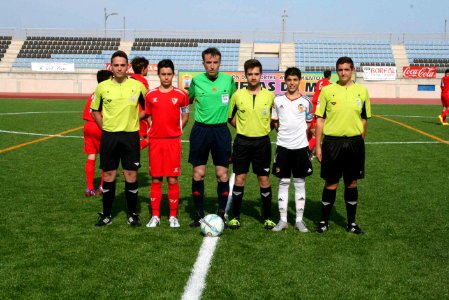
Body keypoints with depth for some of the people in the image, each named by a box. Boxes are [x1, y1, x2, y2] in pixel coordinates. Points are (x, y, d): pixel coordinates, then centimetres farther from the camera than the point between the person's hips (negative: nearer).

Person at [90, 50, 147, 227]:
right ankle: (106, 215, 18)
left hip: (131, 136, -1)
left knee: (131, 175, 2)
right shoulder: (102, 87, 0)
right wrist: (104, 128, 6)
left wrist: (135, 120, 4)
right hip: (109, 136, 1)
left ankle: (133, 215, 15)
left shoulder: (138, 86, -3)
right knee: (109, 175, 7)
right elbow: (95, 110, 13)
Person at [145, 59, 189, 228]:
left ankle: (173, 216, 10)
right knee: (155, 179, 4)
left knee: (172, 180, 0)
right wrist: (150, 132, 6)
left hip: (173, 141, -1)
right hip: (155, 141, 2)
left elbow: (185, 117, 11)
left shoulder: (181, 95, 1)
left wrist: (175, 131, 3)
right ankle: (155, 216, 13)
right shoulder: (150, 95, 5)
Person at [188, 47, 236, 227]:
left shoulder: (228, 80, 1)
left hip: (221, 130, 0)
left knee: (222, 174, 1)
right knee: (198, 173, 2)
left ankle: (222, 213, 13)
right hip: (200, 130, 0)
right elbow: (187, 100, 14)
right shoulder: (196, 81, 0)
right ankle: (199, 214, 13)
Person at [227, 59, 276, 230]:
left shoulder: (270, 96, -1)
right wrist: (242, 127, 3)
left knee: (264, 180, 4)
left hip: (262, 142, 0)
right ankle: (235, 217, 13)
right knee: (239, 179, 3)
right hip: (242, 142, 0)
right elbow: (230, 116, 11)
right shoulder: (238, 95, 0)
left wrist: (266, 127, 2)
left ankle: (267, 218, 15)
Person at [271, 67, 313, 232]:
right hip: (283, 146, 1)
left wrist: (299, 134, -4)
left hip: (301, 146, 0)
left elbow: (309, 125, 8)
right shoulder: (278, 100, 3)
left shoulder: (306, 101, 1)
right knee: (283, 183, 5)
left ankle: (299, 220, 13)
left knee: (300, 183, 6)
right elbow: (275, 122, 11)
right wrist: (285, 132, 0)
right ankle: (283, 220, 13)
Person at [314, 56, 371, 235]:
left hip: (354, 143, 2)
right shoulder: (327, 90, -1)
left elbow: (364, 119, 12)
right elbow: (320, 119, 1)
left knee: (352, 184, 9)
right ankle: (324, 222, 18)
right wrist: (318, 146, -2)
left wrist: (359, 142, 10)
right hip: (332, 142, -2)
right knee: (331, 184, 4)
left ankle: (351, 223, 21)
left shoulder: (362, 91, 4)